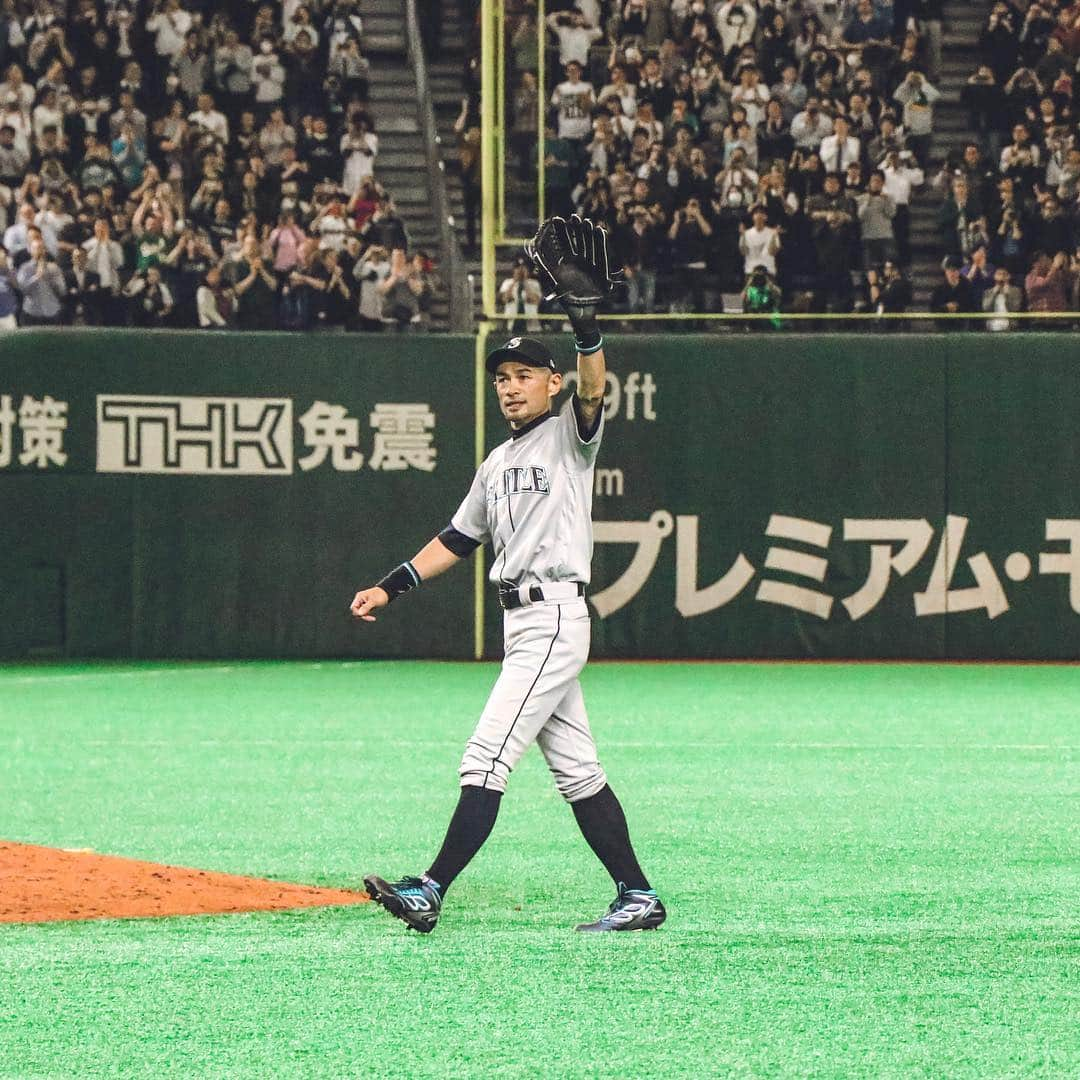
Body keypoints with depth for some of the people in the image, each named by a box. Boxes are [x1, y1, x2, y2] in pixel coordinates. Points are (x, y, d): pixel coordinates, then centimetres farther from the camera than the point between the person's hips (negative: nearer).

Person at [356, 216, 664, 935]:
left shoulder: (569, 436, -3)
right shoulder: (499, 463, 21)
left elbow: (593, 391, -24)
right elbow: (458, 540, 27)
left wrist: (585, 320, -40)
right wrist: (392, 586, 20)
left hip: (555, 617, -9)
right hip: (522, 623, 9)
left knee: (487, 758, -13)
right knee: (576, 770, 10)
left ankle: (432, 891, -17)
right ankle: (639, 897, 13)